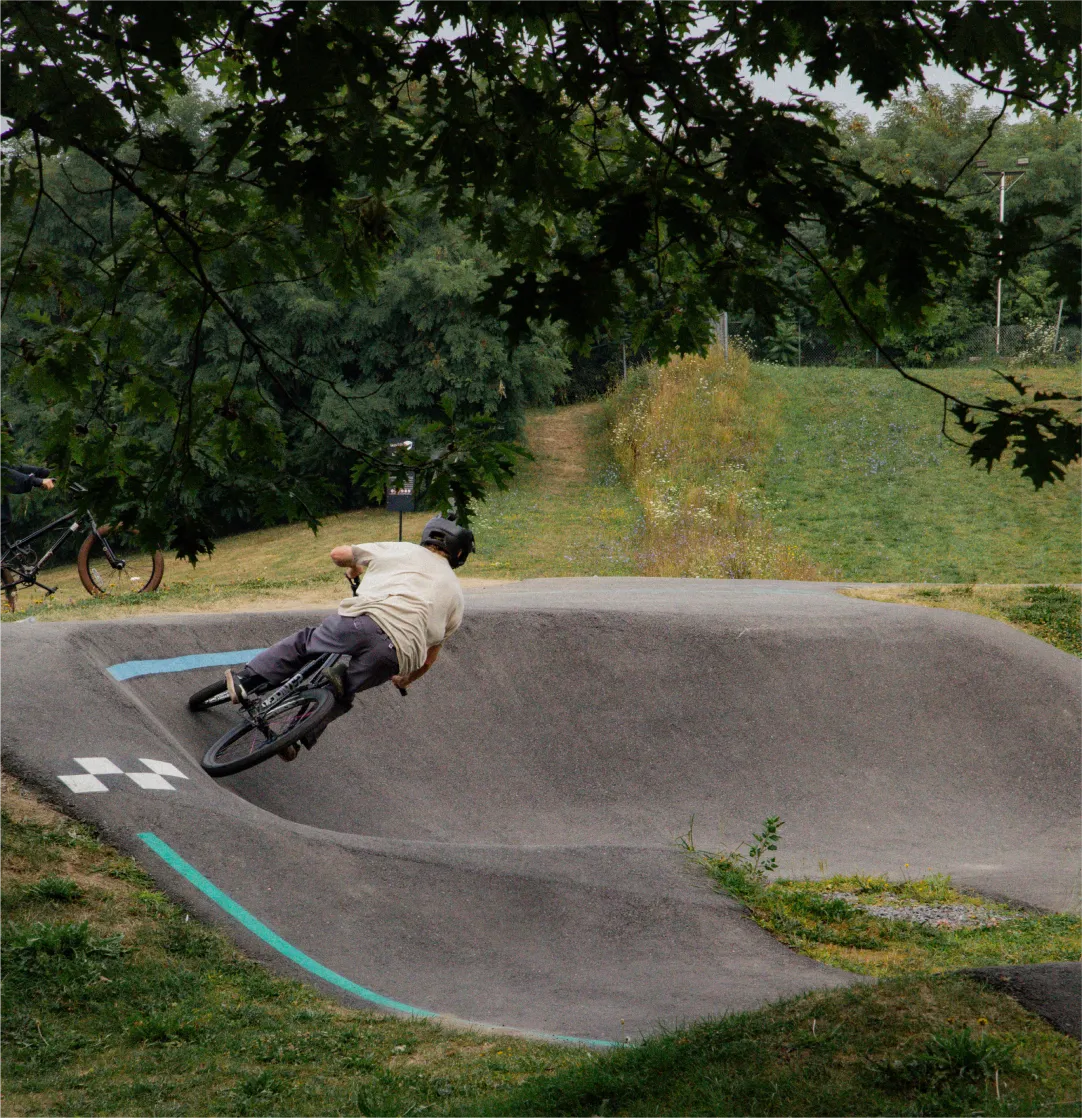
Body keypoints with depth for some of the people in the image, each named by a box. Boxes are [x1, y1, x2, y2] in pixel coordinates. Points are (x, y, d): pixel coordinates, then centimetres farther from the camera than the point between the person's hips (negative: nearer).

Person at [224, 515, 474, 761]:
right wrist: (404, 681, 52)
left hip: (364, 620, -1)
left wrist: (354, 569, 55)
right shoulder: (455, 593, 29)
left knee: (304, 641, 22)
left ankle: (247, 680, 5)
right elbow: (428, 659, 33)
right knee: (343, 694, 19)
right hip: (395, 653, 1)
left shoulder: (403, 551, 25)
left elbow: (338, 554, 32)